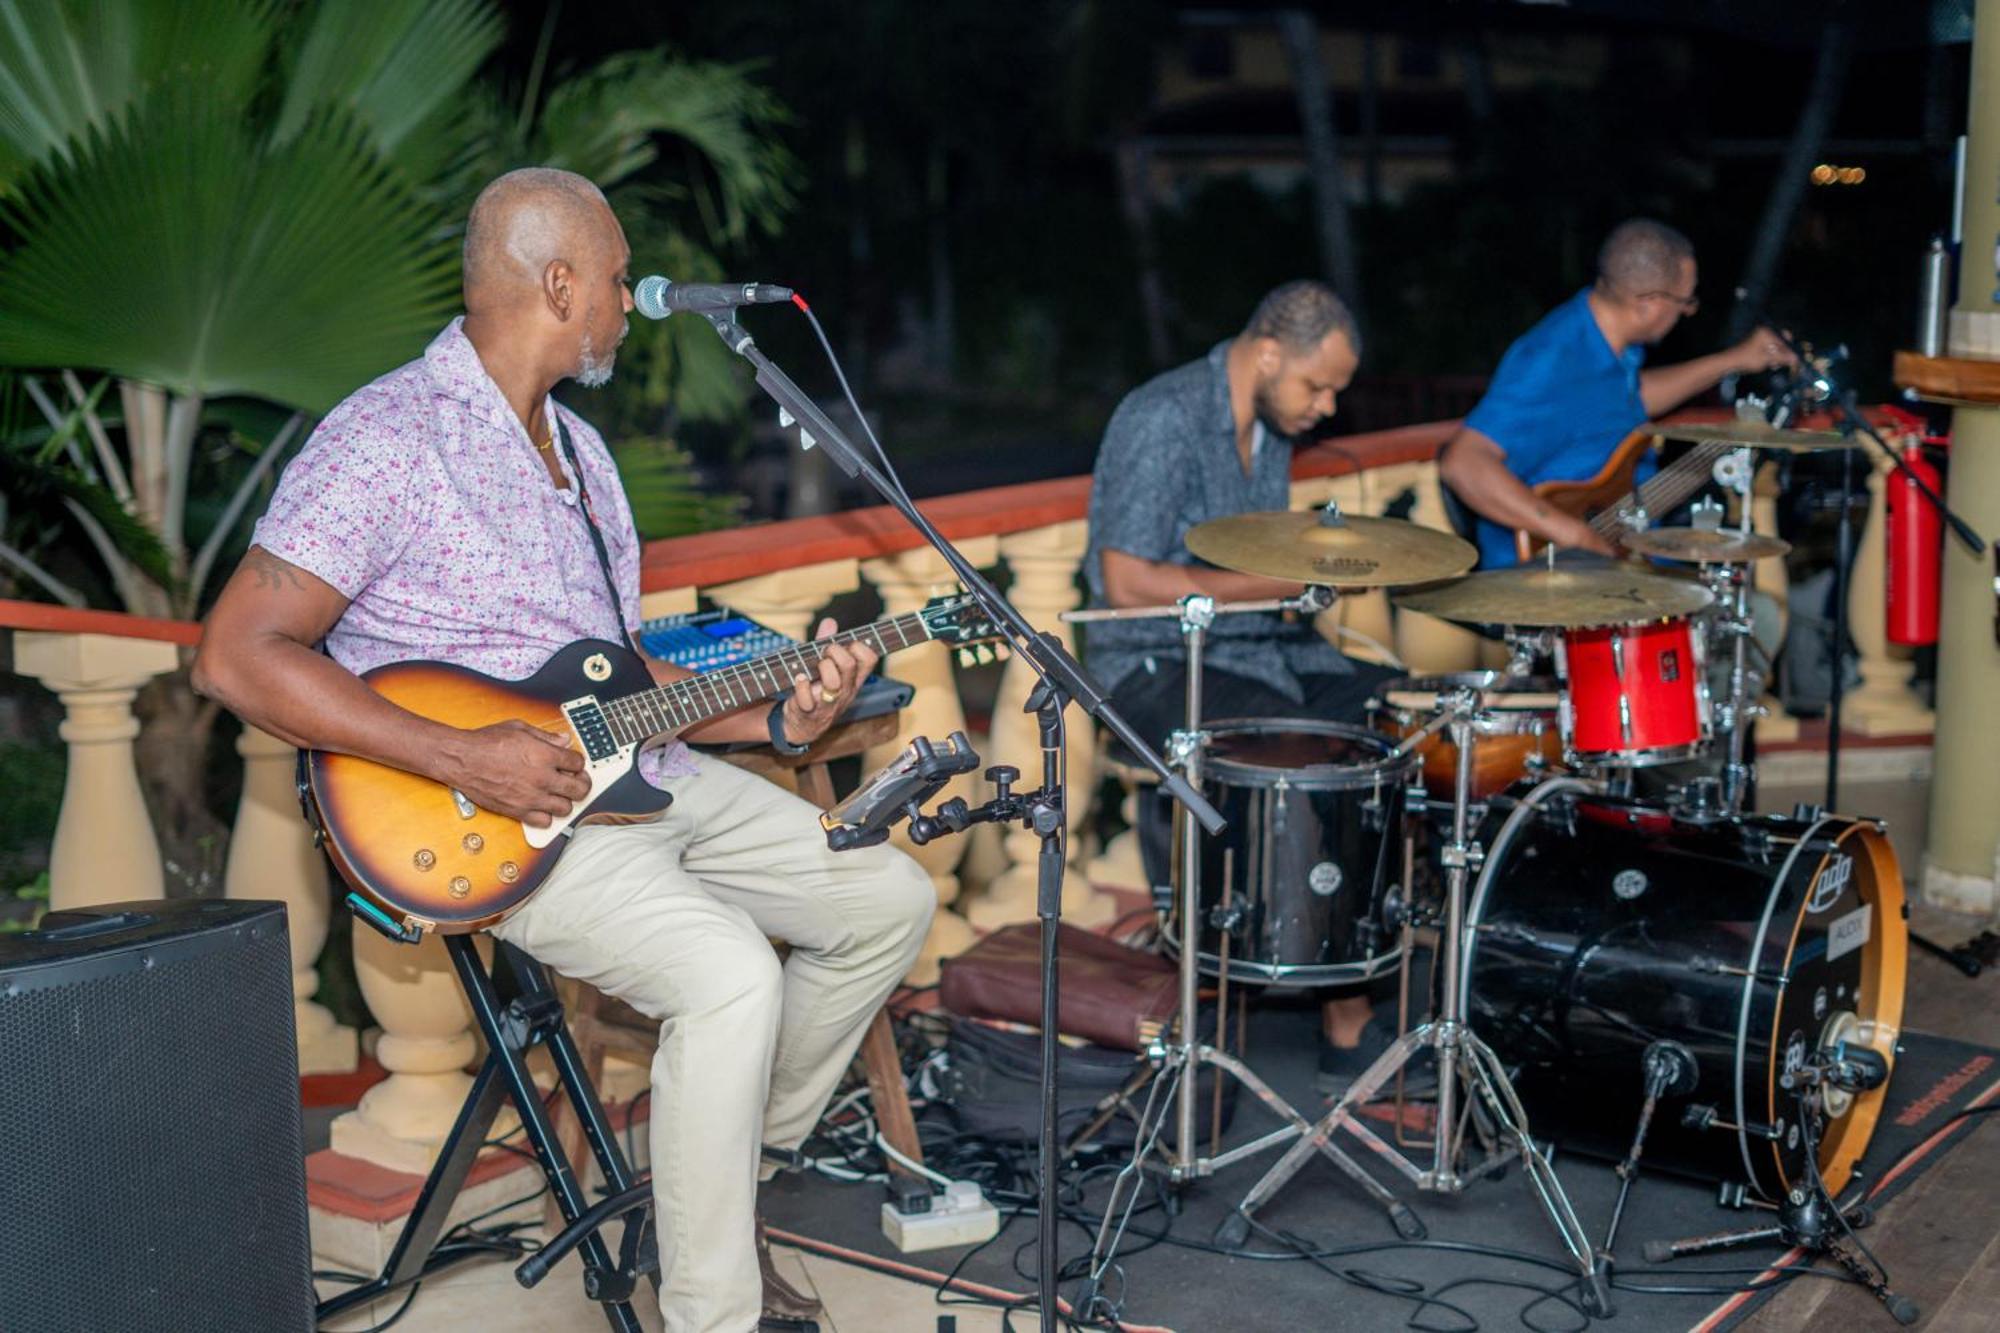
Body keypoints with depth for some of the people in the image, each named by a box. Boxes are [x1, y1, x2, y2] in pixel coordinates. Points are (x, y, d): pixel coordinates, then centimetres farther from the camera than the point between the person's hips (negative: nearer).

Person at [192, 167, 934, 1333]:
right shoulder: (386, 440, -14)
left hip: (641, 772, 9)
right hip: (511, 811, -9)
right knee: (732, 974, -30)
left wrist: (771, 720, 4)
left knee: (889, 903, 5)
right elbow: (239, 657, -20)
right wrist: (466, 760, -25)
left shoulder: (576, 443, 15)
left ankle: (726, 1174, 18)